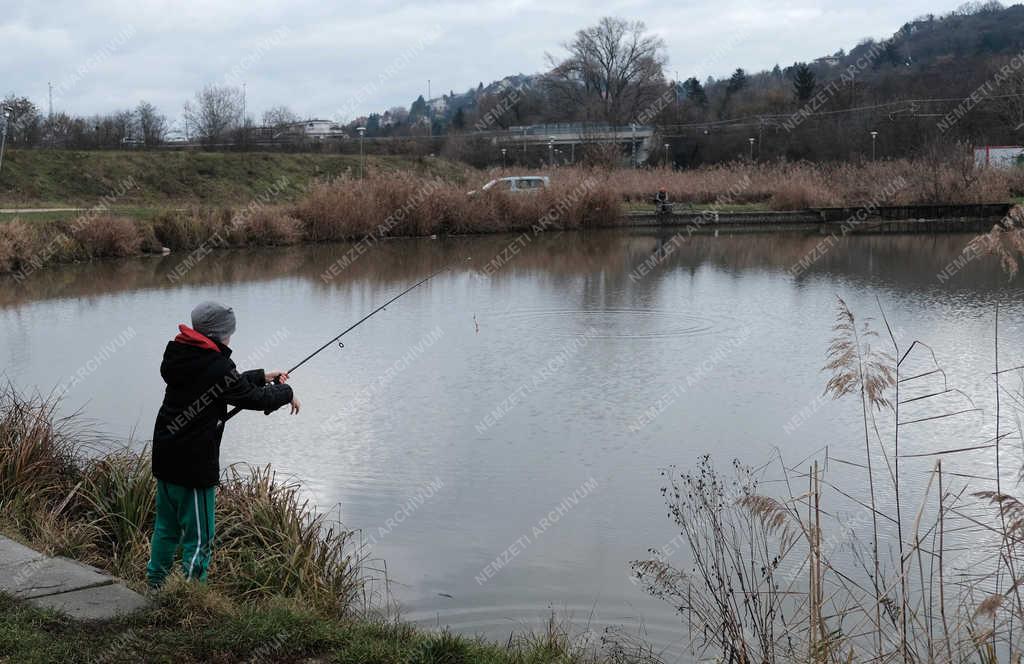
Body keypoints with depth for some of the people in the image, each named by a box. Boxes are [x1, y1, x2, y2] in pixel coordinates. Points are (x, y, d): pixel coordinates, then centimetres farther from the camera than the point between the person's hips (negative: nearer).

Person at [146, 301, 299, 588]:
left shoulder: (181, 357, 8)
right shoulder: (216, 365, -18)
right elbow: (253, 398, -7)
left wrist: (263, 376, 26)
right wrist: (286, 393, 10)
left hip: (165, 459, 9)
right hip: (194, 466, -9)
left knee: (166, 529, 22)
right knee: (198, 538, 0)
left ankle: (154, 588, 33)